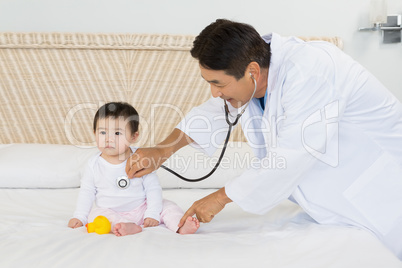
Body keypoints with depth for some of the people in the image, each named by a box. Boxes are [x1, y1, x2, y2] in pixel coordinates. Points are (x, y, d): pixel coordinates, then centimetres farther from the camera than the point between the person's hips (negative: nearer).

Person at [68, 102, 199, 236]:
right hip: (111, 214, 0)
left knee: (166, 206, -15)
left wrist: (152, 214, -15)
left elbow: (153, 188, -7)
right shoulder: (94, 164, -4)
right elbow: (87, 191, 7)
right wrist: (79, 217, 1)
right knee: (95, 213, -29)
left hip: (141, 210, 0)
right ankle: (129, 227, -49)